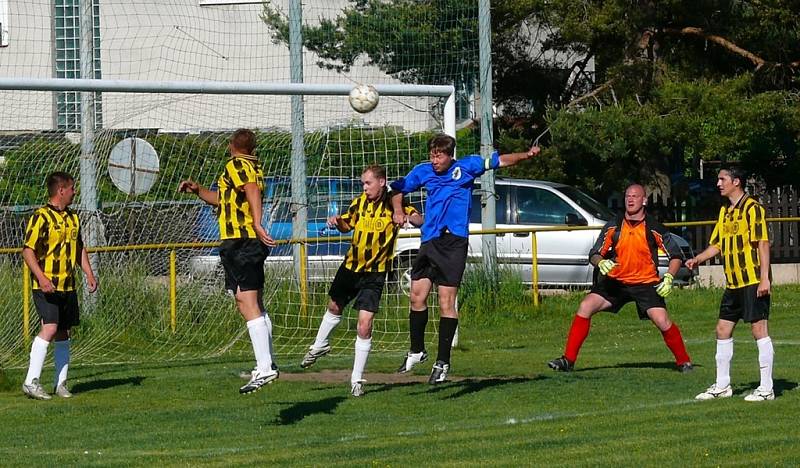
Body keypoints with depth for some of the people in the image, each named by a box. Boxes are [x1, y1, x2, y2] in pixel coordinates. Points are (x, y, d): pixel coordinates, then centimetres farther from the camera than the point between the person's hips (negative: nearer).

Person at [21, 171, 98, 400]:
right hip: (47, 286, -8)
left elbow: (79, 248, 27)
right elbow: (28, 250, -15)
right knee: (50, 328, -20)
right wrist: (41, 277, -25)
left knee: (63, 333, 9)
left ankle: (61, 383, 15)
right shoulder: (41, 217, -10)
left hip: (68, 286, 8)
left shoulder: (72, 218, 16)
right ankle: (31, 381, -20)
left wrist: (89, 273, 14)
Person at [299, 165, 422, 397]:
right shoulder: (360, 202, 0)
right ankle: (320, 345, 54)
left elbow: (419, 220, -22)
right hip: (351, 266, 5)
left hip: (374, 274, -5)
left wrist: (408, 217, -44)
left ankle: (357, 379, -1)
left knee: (364, 325, -12)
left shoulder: (393, 204, -13)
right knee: (334, 307, 26)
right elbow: (347, 225, 15)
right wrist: (337, 222, -7)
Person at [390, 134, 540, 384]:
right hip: (429, 242, 4)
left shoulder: (466, 166, 1)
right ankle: (417, 350, 22)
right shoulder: (423, 171, 10)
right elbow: (398, 189, 24)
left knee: (446, 303, -6)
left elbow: (499, 161, 0)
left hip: (454, 243, -4)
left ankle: (443, 362, 0)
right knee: (417, 296, 1)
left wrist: (526, 155, -14)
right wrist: (398, 211, 7)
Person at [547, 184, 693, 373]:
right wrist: (601, 262, -19)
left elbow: (676, 256, 0)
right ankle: (568, 359, -9)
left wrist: (669, 278, -15)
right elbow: (594, 254, 4)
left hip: (646, 284, -2)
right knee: (585, 307, -15)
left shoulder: (654, 229, -6)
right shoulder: (613, 227, 0)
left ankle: (683, 361, 4)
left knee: (662, 321, -20)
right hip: (615, 281, 3)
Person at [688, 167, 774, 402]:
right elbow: (717, 244, 21)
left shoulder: (752, 208, -10)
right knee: (723, 330, 11)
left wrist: (765, 278, -20)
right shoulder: (725, 212, 16)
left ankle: (766, 388, -2)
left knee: (759, 330, -6)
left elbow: (763, 243, -14)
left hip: (753, 282, -9)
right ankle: (722, 386, 20)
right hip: (733, 283, 9)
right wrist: (698, 259, 4)